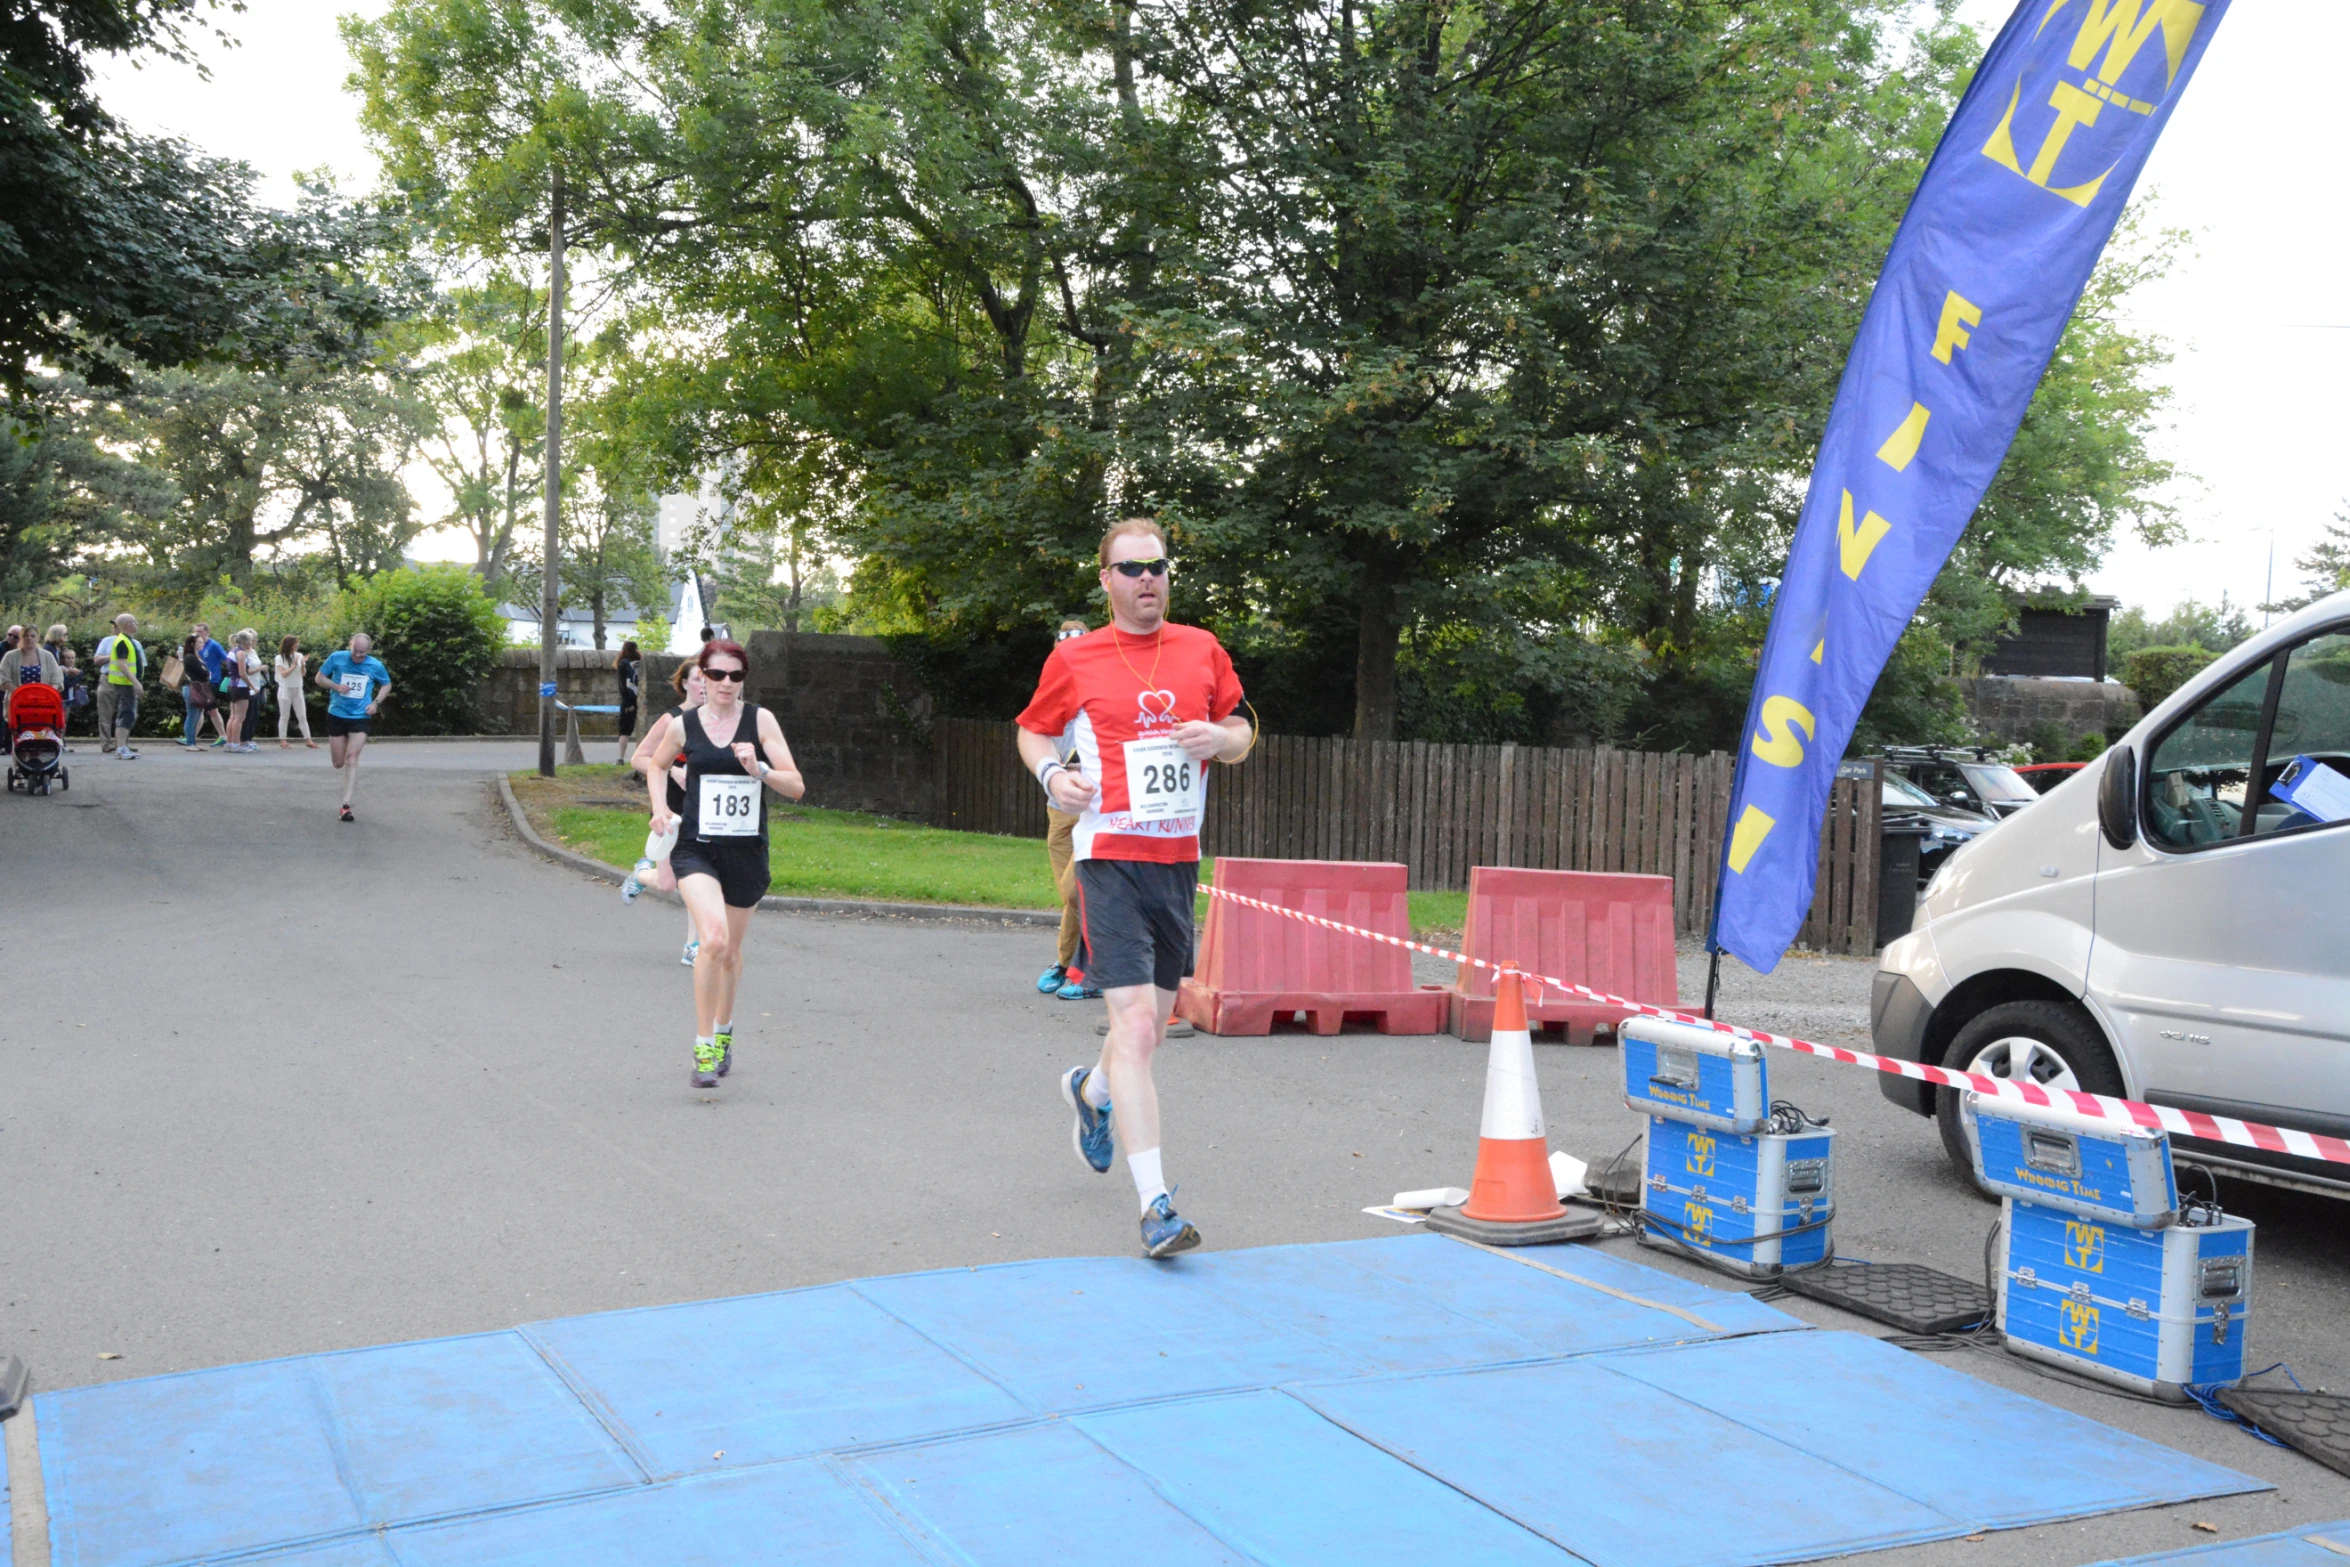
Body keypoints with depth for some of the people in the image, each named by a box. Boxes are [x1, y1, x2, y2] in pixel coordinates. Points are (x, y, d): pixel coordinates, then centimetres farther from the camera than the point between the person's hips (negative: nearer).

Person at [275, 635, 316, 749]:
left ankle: (308, 740, 4)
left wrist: (302, 664, -13)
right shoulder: (280, 658, -6)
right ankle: (282, 741, 6)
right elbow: (283, 673, -15)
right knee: (284, 716, 2)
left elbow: (303, 673, 4)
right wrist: (294, 665, -13)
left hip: (298, 690, 4)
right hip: (285, 690, -3)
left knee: (302, 716, 3)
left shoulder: (299, 655, 3)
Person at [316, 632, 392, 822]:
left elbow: (387, 685, 12)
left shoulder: (376, 666, -6)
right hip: (337, 715, 1)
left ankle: (346, 805, -14)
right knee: (338, 763, 6)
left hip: (360, 717, -1)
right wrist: (336, 686, -16)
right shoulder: (337, 658, -7)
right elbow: (319, 678, 3)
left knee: (351, 758, -14)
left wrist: (376, 702, -5)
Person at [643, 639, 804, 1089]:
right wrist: (660, 807, 4)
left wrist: (758, 769, -23)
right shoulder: (684, 725, 0)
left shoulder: (760, 720, -3)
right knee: (713, 938, -24)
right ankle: (703, 1048, -13)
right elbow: (656, 766, 21)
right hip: (696, 849, -1)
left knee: (730, 950, 16)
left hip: (747, 851, 1)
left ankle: (723, 1030, 43)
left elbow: (796, 786, -6)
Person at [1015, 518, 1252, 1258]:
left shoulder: (1202, 650, 8)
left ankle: (1090, 1089, 51)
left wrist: (1220, 739, -7)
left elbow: (1241, 733, 16)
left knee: (1153, 1023, 16)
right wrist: (1052, 773, -7)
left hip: (1178, 859, 5)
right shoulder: (1074, 658, 0)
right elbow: (1032, 730, 13)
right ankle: (1155, 1203, -13)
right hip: (1109, 858, -4)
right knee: (1135, 1025, -15)